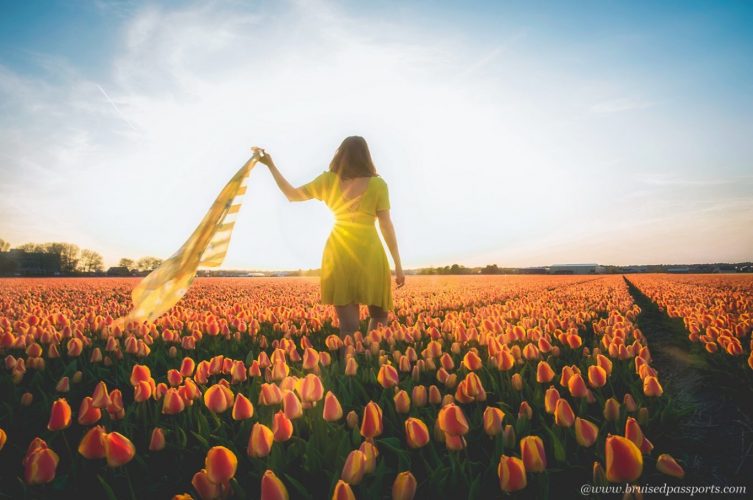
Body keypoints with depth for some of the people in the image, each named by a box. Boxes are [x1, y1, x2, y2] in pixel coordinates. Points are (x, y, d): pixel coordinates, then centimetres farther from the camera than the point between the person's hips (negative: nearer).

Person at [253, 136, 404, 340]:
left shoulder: (328, 181, 5)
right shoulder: (377, 184, 0)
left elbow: (292, 194, 14)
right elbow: (386, 225, -1)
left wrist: (271, 165, 23)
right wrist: (398, 264, 4)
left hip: (338, 253, 2)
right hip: (369, 255, -2)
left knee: (349, 323, 2)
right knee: (379, 315, 16)